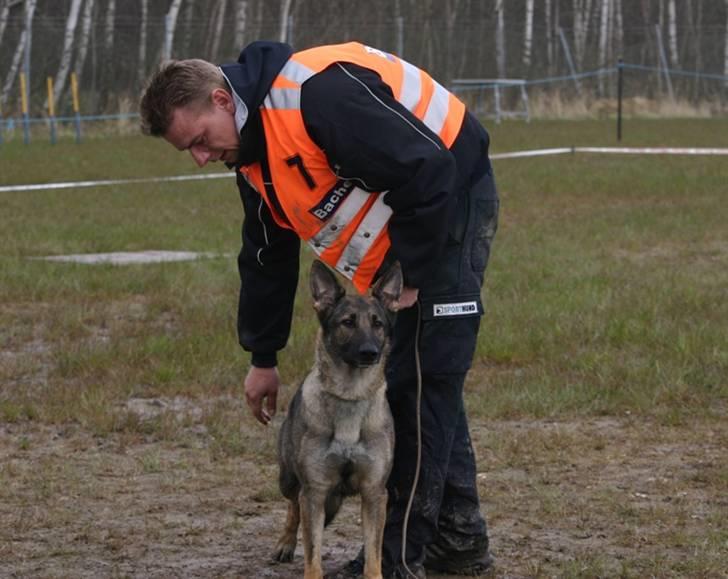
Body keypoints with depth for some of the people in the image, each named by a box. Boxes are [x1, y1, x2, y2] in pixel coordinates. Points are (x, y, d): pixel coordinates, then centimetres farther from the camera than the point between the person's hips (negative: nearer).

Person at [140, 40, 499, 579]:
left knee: (422, 377, -8)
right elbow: (268, 258, 16)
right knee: (428, 380, 12)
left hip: (451, 197, -10)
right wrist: (263, 358, 18)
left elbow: (428, 169, -29)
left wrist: (416, 275, -20)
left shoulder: (317, 93, -28)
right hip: (402, 221, 10)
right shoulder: (253, 152, 4)